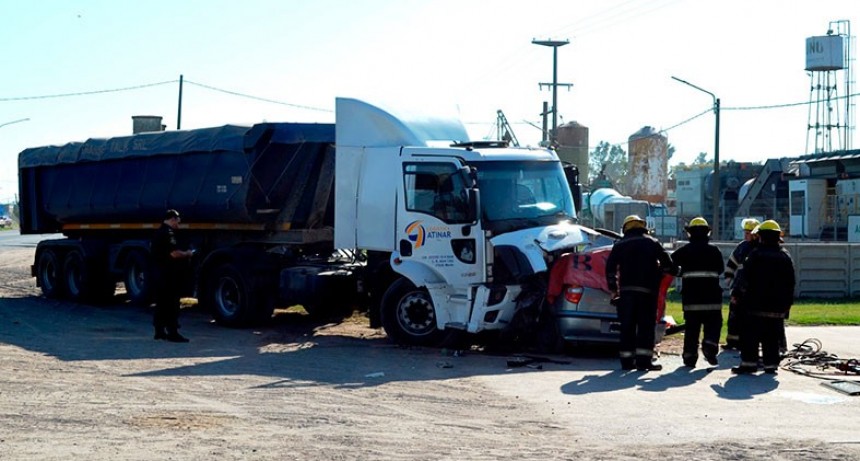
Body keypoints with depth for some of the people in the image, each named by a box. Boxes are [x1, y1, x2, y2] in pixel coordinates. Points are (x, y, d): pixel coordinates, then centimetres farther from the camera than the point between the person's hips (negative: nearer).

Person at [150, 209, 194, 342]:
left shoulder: (158, 233, 14)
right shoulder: (168, 233, -17)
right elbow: (174, 253, -27)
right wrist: (187, 254, -8)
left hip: (159, 270, 10)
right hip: (169, 274, -10)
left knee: (161, 302, 14)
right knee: (172, 304, -7)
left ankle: (159, 330, 18)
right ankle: (173, 333, -7)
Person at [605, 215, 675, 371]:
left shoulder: (619, 245, 11)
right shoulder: (652, 242, 7)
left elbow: (610, 266, 6)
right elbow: (666, 262, 2)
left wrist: (612, 286, 13)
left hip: (626, 290, 2)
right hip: (647, 290, -2)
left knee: (627, 326, 6)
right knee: (646, 325, -1)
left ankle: (626, 360, 5)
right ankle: (644, 360, -8)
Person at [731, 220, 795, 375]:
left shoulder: (755, 255, -8)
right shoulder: (785, 256, 7)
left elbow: (746, 278, -9)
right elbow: (790, 283, 10)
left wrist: (743, 289, 10)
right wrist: (787, 303, 14)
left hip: (755, 304, -4)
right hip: (777, 306, 4)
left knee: (750, 335, 1)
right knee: (772, 336, 8)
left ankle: (749, 362, -4)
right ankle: (770, 364, 7)